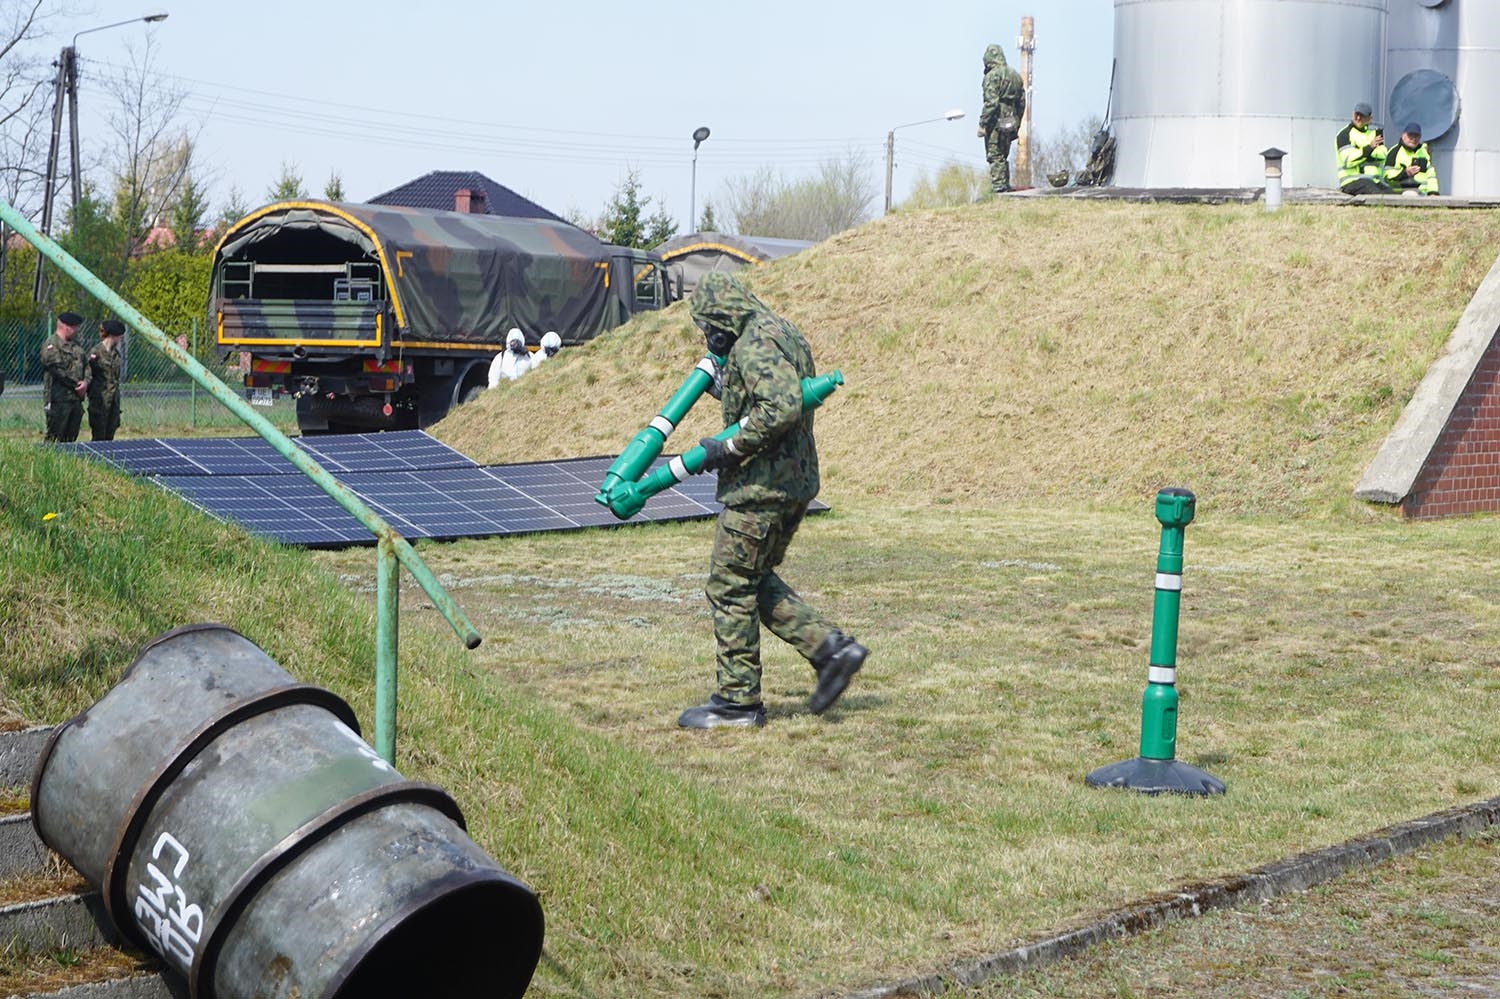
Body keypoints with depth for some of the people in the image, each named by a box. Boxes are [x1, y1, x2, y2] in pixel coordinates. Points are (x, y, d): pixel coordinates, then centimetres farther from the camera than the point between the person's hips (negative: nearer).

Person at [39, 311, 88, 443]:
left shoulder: (76, 345, 17)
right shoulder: (51, 345, -10)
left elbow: (86, 365, 15)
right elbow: (58, 370, -17)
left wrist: (85, 382, -6)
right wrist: (76, 385, -11)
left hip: (76, 398, 8)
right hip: (59, 399, -8)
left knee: (71, 437, 10)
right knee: (54, 437, -8)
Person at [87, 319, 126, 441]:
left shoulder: (115, 353, 12)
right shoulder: (95, 353, -9)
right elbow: (88, 375, -7)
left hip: (114, 400, 7)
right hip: (100, 400, -7)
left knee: (109, 437, 7)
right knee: (99, 438, -5)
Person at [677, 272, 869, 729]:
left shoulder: (755, 344, -17)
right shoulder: (784, 333, 15)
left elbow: (781, 408, -30)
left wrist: (728, 448, -21)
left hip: (761, 484, -10)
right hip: (796, 480, 10)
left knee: (729, 587, 0)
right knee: (757, 580, 20)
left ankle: (738, 700, 5)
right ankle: (831, 648, 11)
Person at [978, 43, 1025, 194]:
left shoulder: (992, 76, -11)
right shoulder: (1016, 75, 15)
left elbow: (991, 102, -19)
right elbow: (1022, 103, 18)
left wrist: (982, 124, -16)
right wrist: (1017, 125, 23)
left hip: (996, 123, -8)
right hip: (1010, 123, 8)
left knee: (995, 158, -5)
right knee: (1003, 157, 16)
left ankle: (998, 189, -9)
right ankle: (1005, 187, 16)